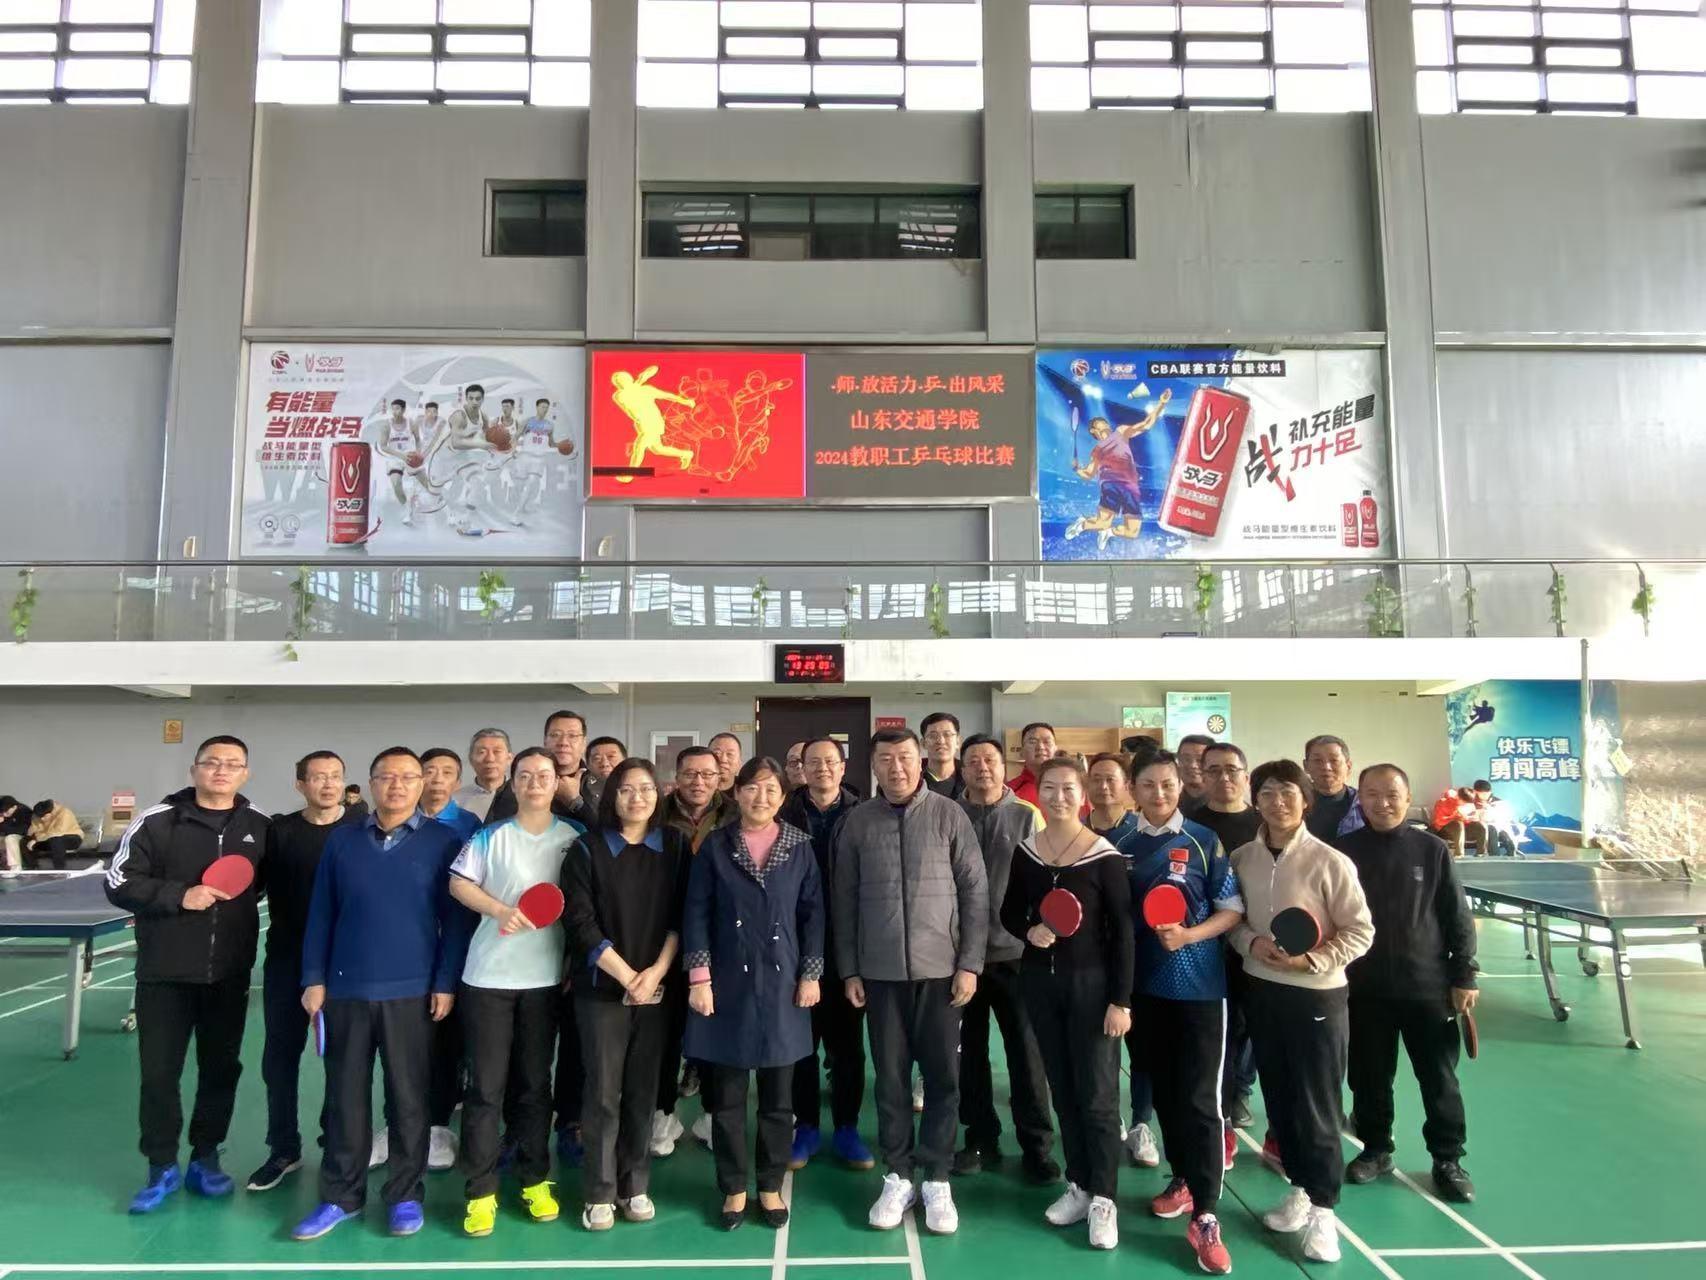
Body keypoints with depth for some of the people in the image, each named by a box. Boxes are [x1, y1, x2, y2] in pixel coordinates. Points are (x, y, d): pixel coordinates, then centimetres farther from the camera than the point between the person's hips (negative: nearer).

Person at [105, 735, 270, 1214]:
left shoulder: (259, 828, 2)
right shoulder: (157, 821, -6)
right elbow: (118, 883, -8)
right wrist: (179, 896, -18)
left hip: (229, 975, 2)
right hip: (165, 973, -2)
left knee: (221, 1069, 11)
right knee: (159, 1073, 6)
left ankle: (205, 1158, 28)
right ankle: (162, 1168, 23)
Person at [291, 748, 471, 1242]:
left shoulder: (443, 841, -2)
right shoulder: (341, 840, 5)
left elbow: (455, 919, -2)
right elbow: (320, 914, 7)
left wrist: (446, 984, -7)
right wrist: (313, 979, 2)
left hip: (412, 992, -2)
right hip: (345, 990, 2)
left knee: (408, 1098, 7)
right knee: (345, 1097, 11)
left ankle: (405, 1196, 21)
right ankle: (340, 1196, 26)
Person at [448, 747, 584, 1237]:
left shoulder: (574, 839, 1)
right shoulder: (491, 836, -2)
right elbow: (458, 883, -5)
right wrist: (501, 911, -17)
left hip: (545, 976, 2)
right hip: (488, 976, -1)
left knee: (535, 1083, 12)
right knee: (486, 1086, 3)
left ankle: (534, 1180, 24)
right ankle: (481, 1191, 13)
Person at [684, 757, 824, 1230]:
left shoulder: (799, 846, 2)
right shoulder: (715, 846, 0)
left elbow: (813, 912, 3)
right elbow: (696, 913, -2)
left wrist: (811, 975, -2)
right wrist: (699, 976, -8)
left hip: (781, 983, 1)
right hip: (728, 982, 0)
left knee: (778, 1095, 9)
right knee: (727, 1095, 8)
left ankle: (771, 1187, 25)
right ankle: (733, 1189, 23)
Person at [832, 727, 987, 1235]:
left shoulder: (949, 816, -2)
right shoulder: (857, 822, 1)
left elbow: (975, 893, -1)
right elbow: (844, 900, 5)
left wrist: (970, 963, -6)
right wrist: (849, 969, 2)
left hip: (940, 968, -1)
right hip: (881, 971, 1)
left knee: (942, 1077, 6)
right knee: (891, 1077, 8)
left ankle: (936, 1179, 20)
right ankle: (898, 1176, 23)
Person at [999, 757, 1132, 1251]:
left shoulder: (1104, 856, -11)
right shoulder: (1025, 850, 0)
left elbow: (1122, 932, -9)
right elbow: (1009, 913, 11)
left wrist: (1121, 1000, -11)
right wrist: (1029, 931, -11)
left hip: (1091, 982, -4)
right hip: (1040, 980, 4)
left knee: (1097, 1094, 3)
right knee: (1062, 1089, 13)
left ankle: (1104, 1198, 15)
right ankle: (1078, 1185, 27)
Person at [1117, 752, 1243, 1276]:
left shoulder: (1205, 842, -4)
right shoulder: (1123, 848, 4)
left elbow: (1232, 910, -4)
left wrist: (1189, 936, -19)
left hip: (1200, 986, -3)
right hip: (1145, 986, 4)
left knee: (1200, 1099, -3)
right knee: (1163, 1089, 14)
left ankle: (1205, 1218, 2)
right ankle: (1183, 1178, 33)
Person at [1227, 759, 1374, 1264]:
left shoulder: (1331, 862, -14)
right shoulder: (1241, 858, -2)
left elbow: (1360, 931, -10)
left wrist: (1312, 960, -21)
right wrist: (1251, 943, -12)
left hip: (1317, 996, -4)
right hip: (1262, 990, 4)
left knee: (1316, 1106, 4)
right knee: (1279, 1098, 15)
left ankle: (1322, 1209, 19)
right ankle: (1299, 1188, 33)